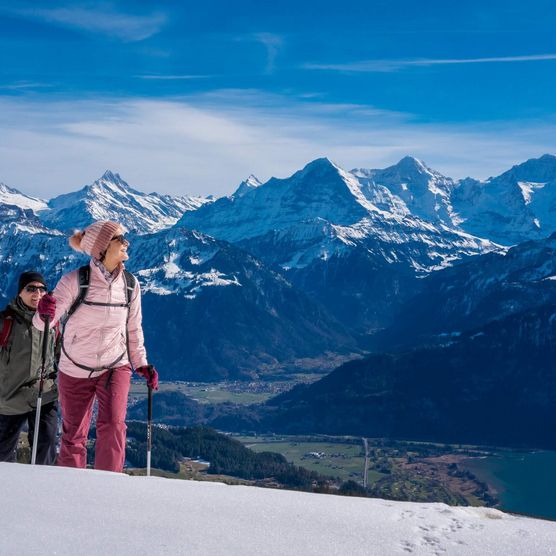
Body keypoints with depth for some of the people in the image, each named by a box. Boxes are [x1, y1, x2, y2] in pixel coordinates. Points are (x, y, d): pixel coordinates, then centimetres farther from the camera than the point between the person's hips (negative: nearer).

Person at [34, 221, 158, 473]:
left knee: (112, 425, -20)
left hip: (116, 367, 1)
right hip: (75, 370, -1)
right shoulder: (75, 281, -18)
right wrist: (45, 313, -43)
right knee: (73, 436, 11)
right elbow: (42, 323, -21)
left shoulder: (130, 284, -6)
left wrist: (141, 364, 7)